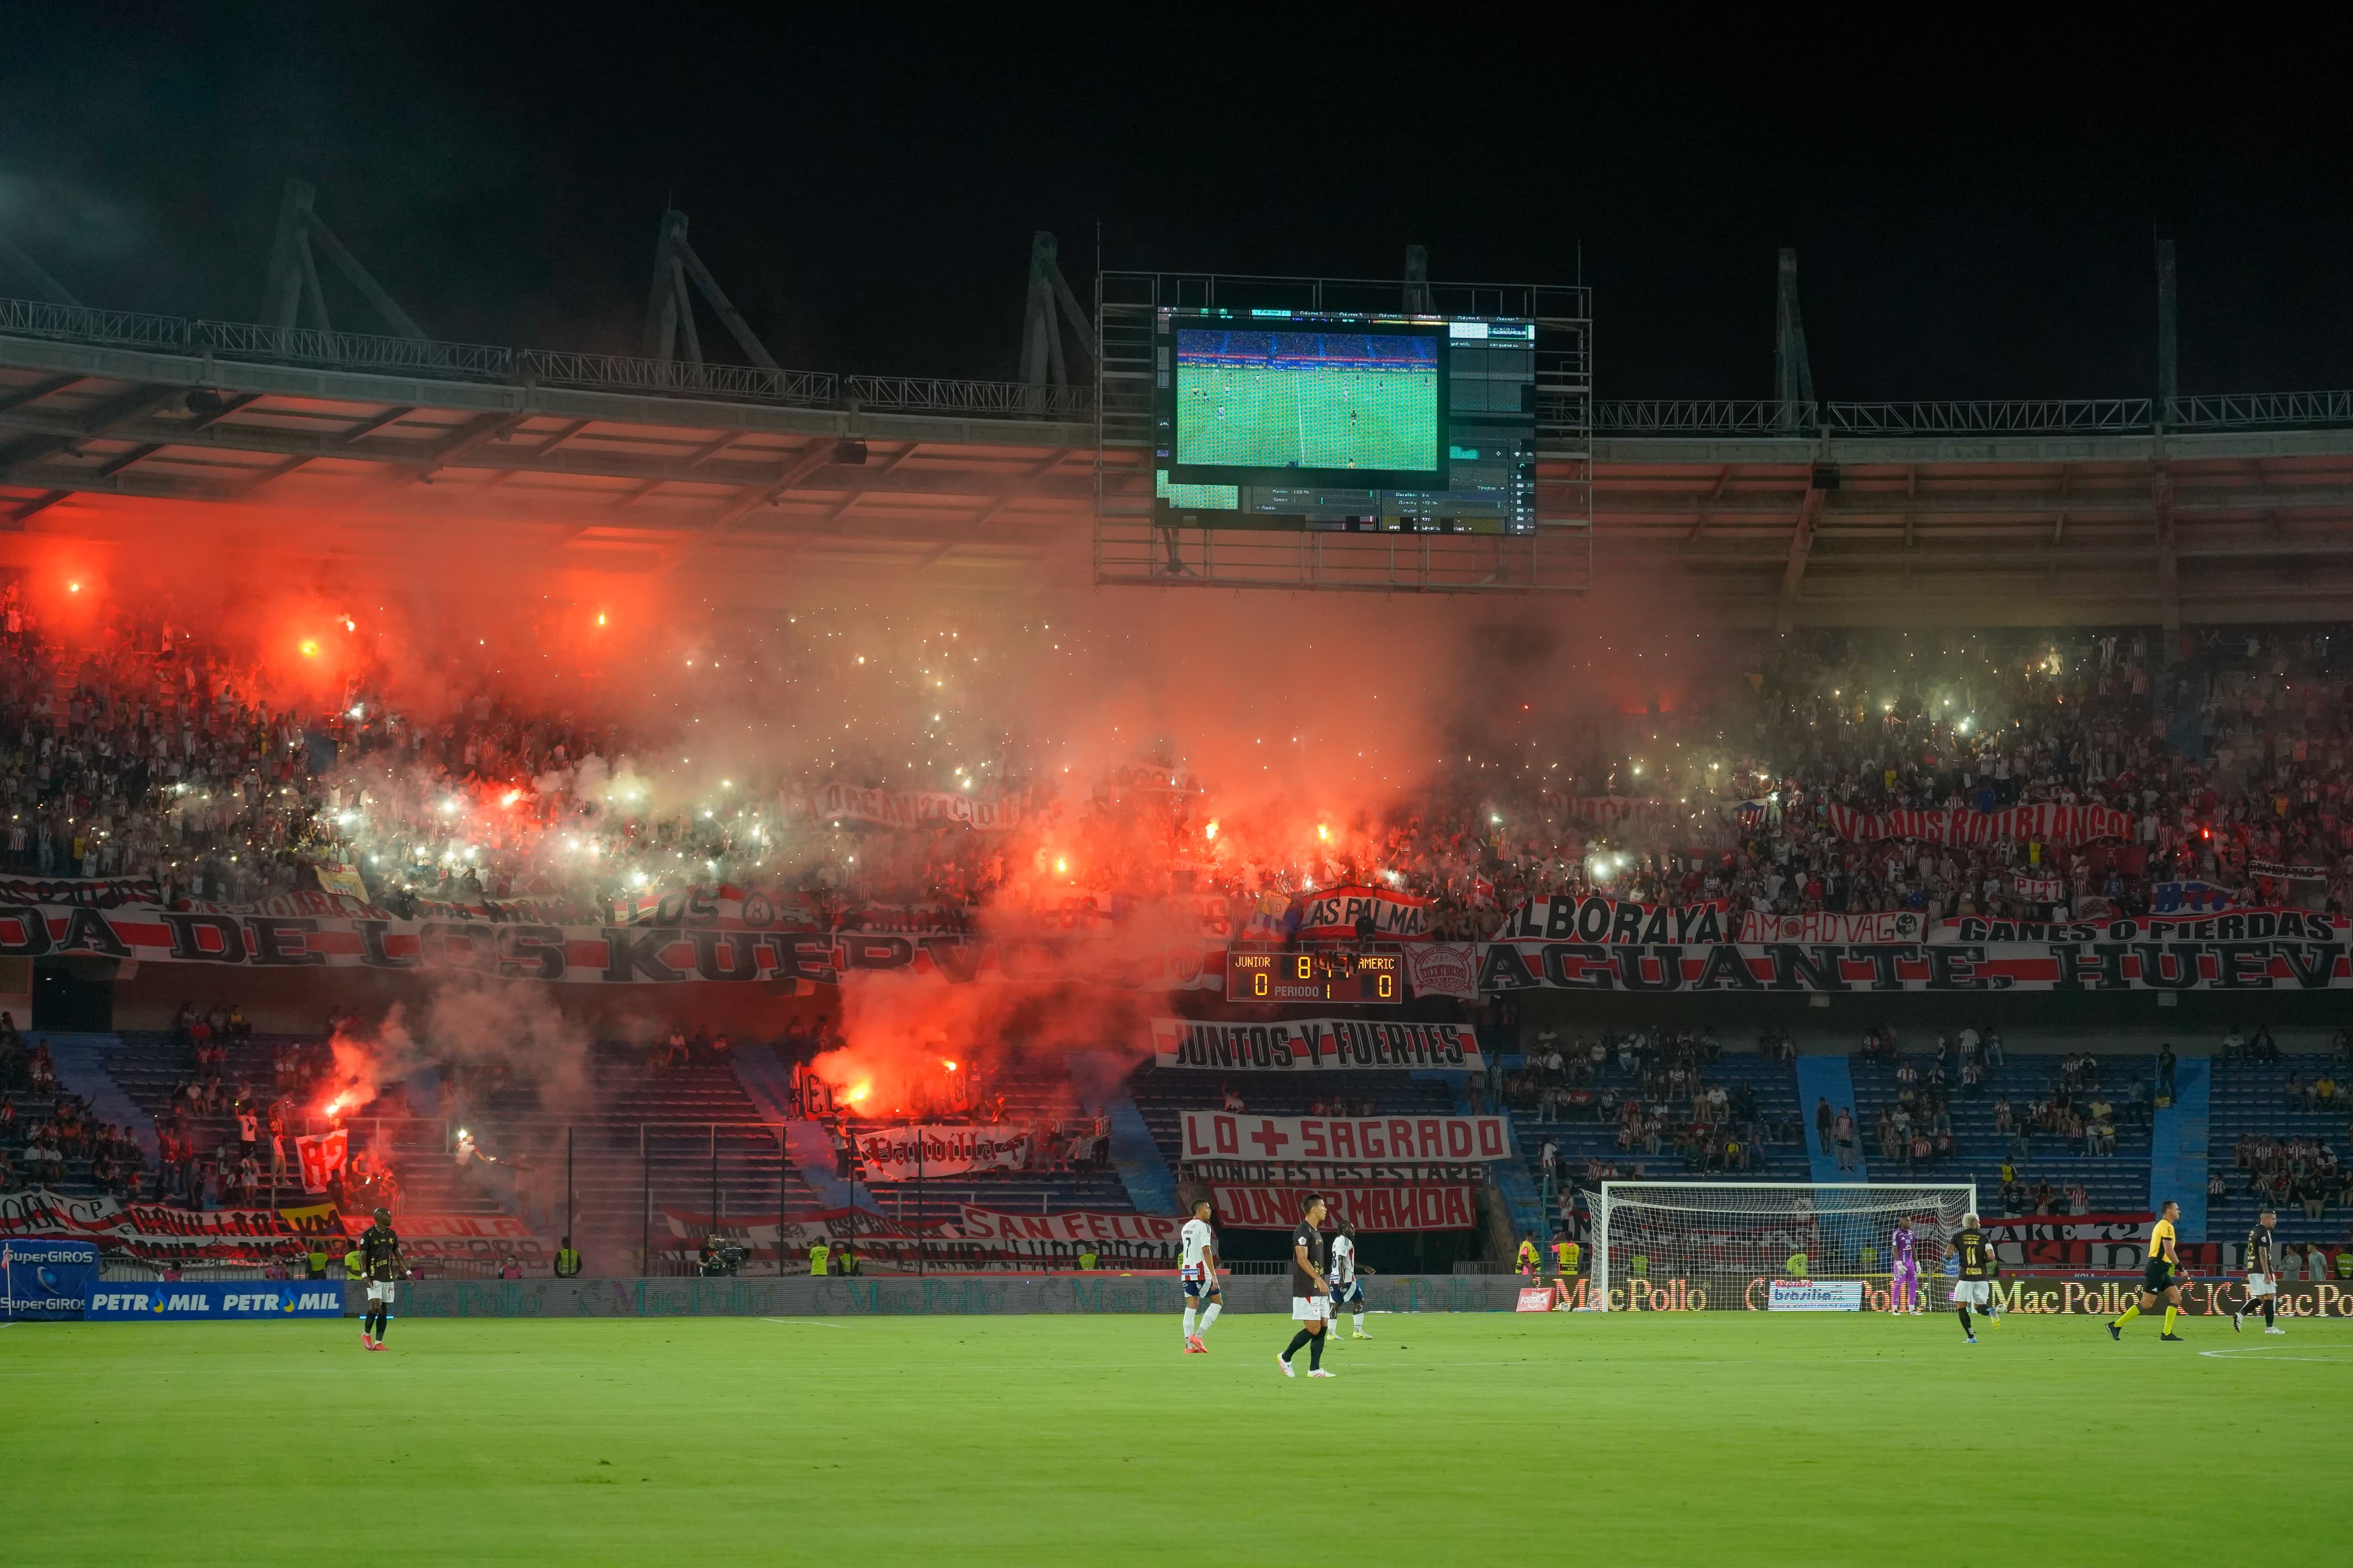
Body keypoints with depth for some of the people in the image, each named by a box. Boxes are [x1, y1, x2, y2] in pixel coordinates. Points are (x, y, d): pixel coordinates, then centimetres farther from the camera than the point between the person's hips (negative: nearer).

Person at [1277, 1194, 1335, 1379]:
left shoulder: (1316, 1232, 17)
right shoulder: (1303, 1231, -12)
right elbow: (1302, 1259, -20)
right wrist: (1319, 1280, -25)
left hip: (1318, 1289, 10)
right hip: (1306, 1290, -10)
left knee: (1322, 1327, 4)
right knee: (1313, 1329, -10)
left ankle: (1314, 1369, 5)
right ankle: (1285, 1358, 5)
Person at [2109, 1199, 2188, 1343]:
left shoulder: (2162, 1225, 20)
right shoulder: (2167, 1227, -11)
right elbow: (2169, 1251, -18)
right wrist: (2180, 1267, -11)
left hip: (2162, 1271, 10)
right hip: (2156, 1268, -10)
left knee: (2176, 1298, 5)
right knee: (2146, 1304, -11)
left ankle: (2167, 1333, 2)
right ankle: (2116, 1325, -8)